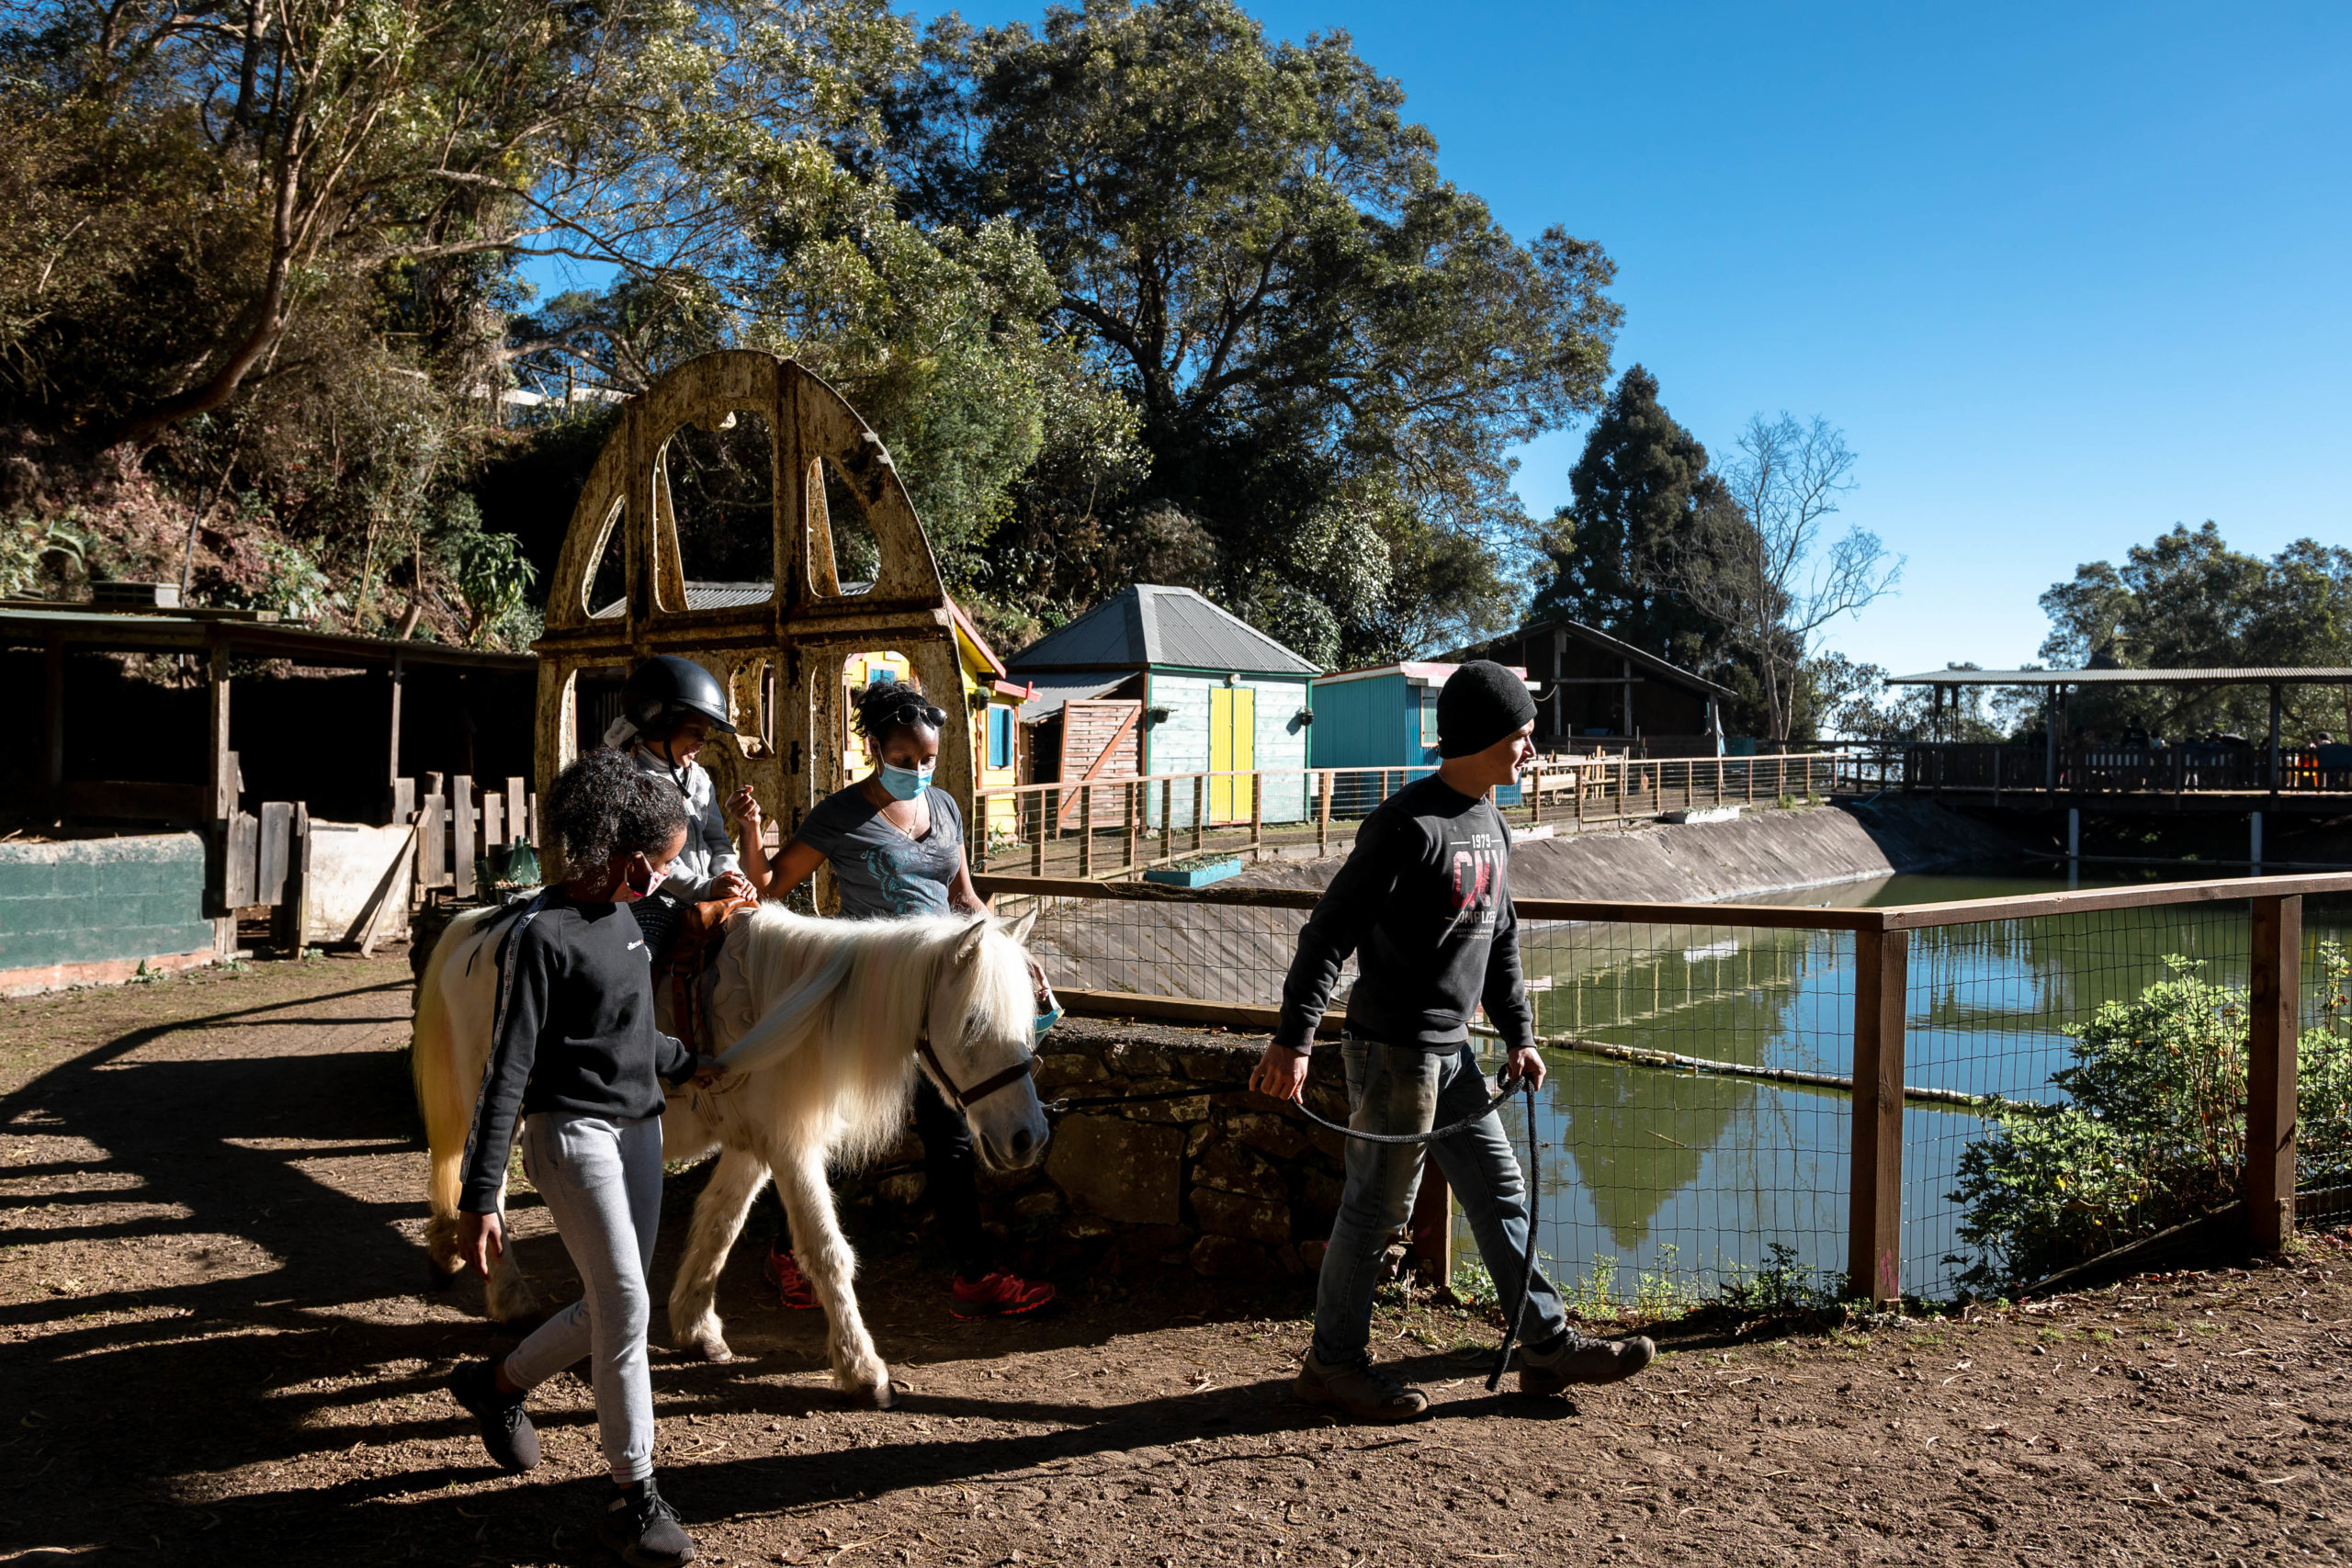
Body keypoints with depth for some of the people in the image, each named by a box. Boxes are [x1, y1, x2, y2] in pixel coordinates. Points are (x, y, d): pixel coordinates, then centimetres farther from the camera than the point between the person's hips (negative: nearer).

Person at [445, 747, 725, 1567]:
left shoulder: (623, 918, 7)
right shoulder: (541, 935, -17)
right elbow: (507, 1070, -18)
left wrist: (685, 1063, 35)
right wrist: (480, 1197, -19)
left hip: (639, 1128, 8)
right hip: (572, 1132, -8)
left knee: (611, 1307, 14)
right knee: (626, 1307, -8)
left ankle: (499, 1384, 39)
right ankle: (635, 1496, 5)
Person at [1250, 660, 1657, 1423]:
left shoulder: (1491, 826, 11)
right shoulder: (1409, 824, -18)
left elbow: (1501, 940, 21)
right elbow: (1332, 928, -21)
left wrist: (1518, 1034, 20)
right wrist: (1293, 1038, -24)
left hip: (1450, 1051, 9)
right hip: (1392, 1050, -9)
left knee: (1500, 1190, 15)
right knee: (1377, 1204, 1)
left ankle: (1548, 1345, 27)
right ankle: (1333, 1363, 16)